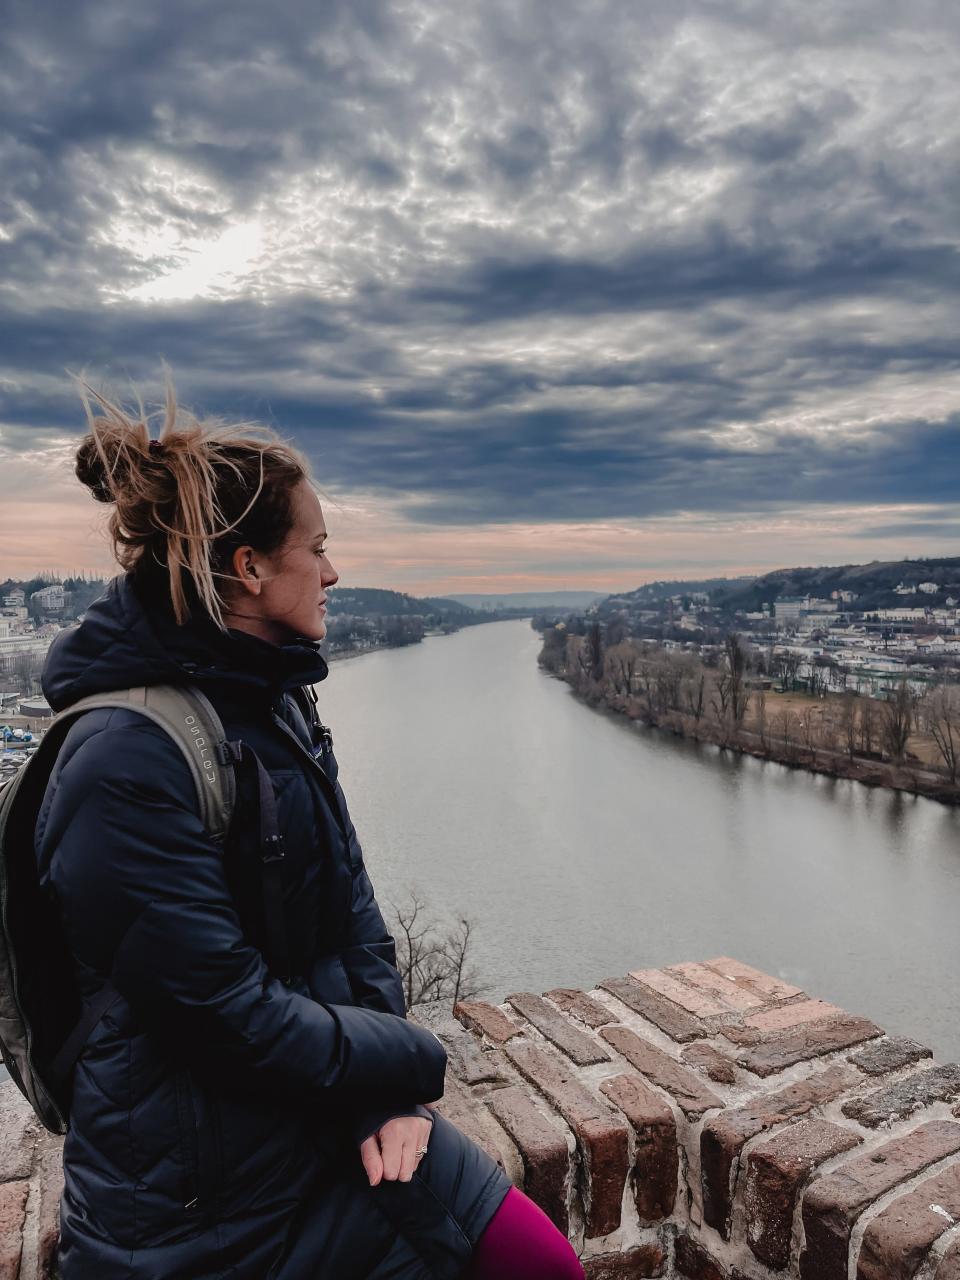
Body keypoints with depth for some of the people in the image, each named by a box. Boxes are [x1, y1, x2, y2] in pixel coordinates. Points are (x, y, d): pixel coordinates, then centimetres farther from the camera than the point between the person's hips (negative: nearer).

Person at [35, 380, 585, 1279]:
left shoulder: (277, 702, 1)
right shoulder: (123, 763, -26)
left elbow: (351, 905, 2)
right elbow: (229, 1013, -23)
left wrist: (386, 1091, -7)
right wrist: (409, 1064, -10)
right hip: (198, 1191, -6)